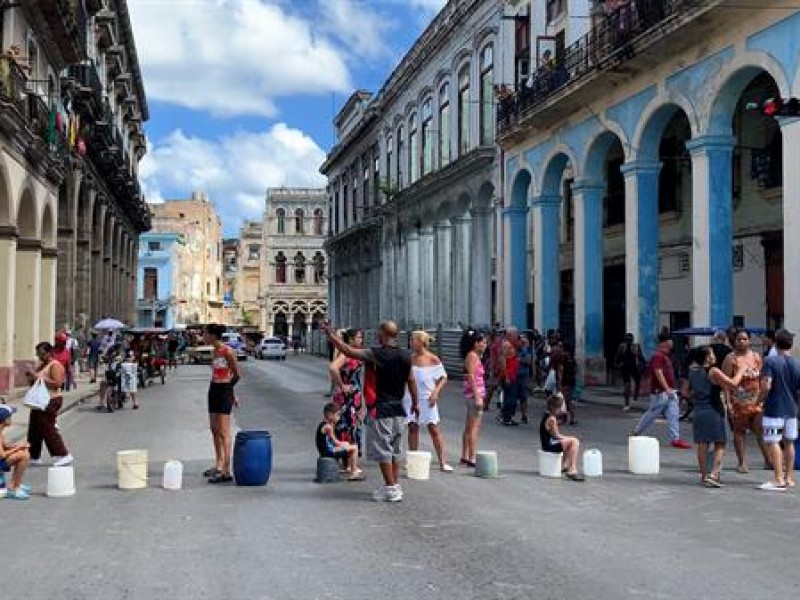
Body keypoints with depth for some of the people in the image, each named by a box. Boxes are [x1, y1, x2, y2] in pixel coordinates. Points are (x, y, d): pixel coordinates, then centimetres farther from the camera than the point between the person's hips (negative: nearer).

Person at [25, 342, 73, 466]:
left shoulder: (55, 365, -10)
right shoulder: (41, 365, 17)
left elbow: (57, 383, -22)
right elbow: (33, 383, 24)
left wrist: (40, 378, -22)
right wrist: (31, 377, 2)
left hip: (51, 401, -10)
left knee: (48, 428, -10)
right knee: (34, 429, 11)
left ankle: (64, 455, -6)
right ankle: (34, 457, 20)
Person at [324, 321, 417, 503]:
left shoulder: (376, 354, -16)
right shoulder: (405, 356, 4)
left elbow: (348, 351, -17)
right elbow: (411, 381, 14)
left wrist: (330, 334, -7)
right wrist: (415, 403, 26)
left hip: (380, 411, -7)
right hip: (398, 410, 7)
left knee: (382, 451, 1)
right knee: (395, 450, 17)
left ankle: (391, 489, 2)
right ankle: (395, 485, 24)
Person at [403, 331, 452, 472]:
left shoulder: (433, 359, -6)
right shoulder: (410, 358, 4)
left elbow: (443, 378, -1)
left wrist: (436, 392, -13)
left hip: (427, 398, -3)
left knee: (434, 428, -2)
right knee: (413, 427, 5)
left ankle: (443, 462, 2)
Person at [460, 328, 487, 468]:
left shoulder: (475, 356, 17)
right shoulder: (473, 356, -12)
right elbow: (471, 377, -18)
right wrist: (477, 396, -21)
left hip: (475, 394, 10)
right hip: (474, 393, -10)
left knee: (469, 427, 13)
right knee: (475, 427, -9)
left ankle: (465, 456, 19)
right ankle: (472, 458, -9)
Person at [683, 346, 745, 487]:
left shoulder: (692, 371, 7)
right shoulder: (713, 372, -12)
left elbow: (685, 391, 14)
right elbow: (733, 383, -16)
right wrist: (741, 370, -3)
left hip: (698, 411, 6)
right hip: (714, 411, -6)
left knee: (702, 444, 11)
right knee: (720, 445, 2)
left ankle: (704, 476, 15)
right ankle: (713, 474, -9)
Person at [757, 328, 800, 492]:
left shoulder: (770, 361, -13)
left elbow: (766, 386, -22)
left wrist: (761, 399, -4)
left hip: (773, 410, -5)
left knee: (773, 443, -2)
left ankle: (779, 480, -5)